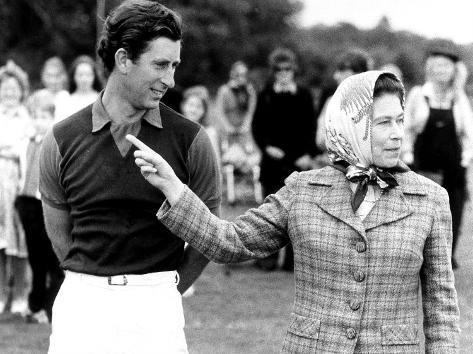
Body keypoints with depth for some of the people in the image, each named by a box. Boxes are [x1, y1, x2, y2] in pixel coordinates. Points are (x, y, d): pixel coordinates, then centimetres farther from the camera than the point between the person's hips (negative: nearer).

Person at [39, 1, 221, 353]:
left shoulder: (191, 140, -2)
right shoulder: (62, 140, 1)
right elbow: (59, 232, 10)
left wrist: (166, 293, 7)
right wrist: (97, 286, 7)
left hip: (157, 308, -1)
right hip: (81, 303, 1)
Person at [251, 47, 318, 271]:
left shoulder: (304, 96, 6)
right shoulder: (265, 96, 6)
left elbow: (311, 127, 6)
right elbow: (257, 127, 6)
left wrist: (308, 154, -6)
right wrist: (267, 146, -10)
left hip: (298, 160, 0)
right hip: (273, 159, 0)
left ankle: (293, 258, 5)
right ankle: (269, 256, 8)